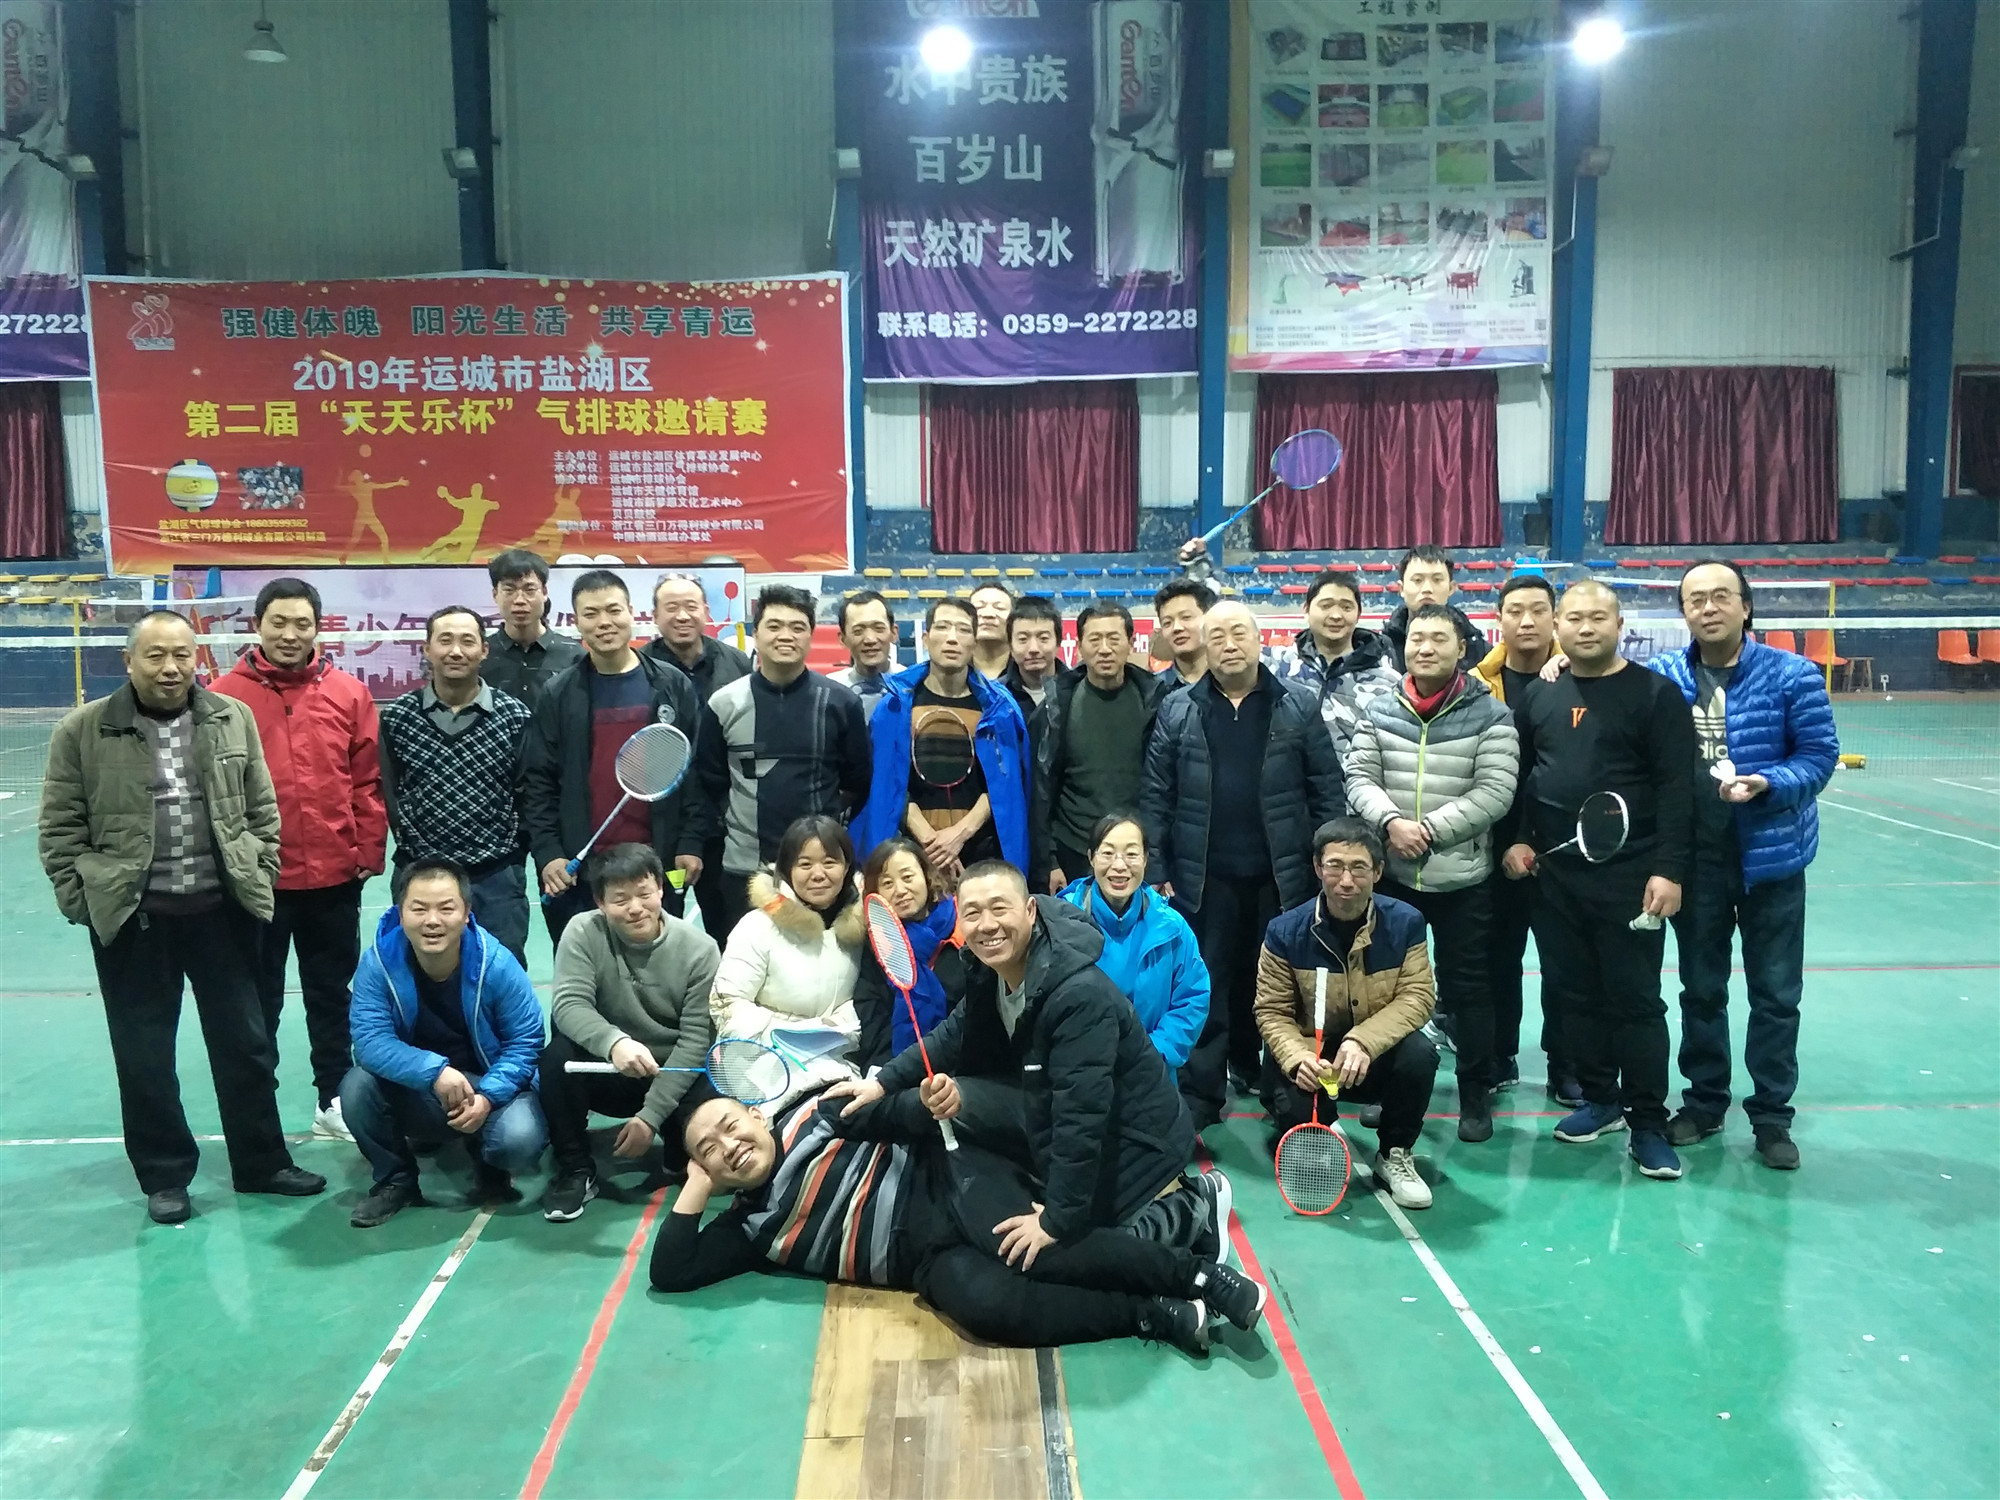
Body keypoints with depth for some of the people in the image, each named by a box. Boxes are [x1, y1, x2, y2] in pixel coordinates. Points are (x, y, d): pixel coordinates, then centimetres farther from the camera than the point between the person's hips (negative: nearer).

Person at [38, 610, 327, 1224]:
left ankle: (261, 1164, 26)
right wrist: (85, 901, -4)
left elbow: (263, 812, 8)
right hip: (132, 918, -2)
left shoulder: (233, 719, 3)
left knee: (246, 1043, 11)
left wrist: (259, 883, 3)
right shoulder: (82, 731, -3)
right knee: (144, 1055, 9)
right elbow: (61, 830, 1)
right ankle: (164, 1177, 25)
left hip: (221, 910, 2)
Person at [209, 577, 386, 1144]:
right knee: (259, 998, 12)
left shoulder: (348, 693, 1)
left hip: (335, 875, 2)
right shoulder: (226, 694, -4)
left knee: (332, 993, 14)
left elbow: (368, 781, 2)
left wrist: (369, 852, -1)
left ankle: (333, 1101, 28)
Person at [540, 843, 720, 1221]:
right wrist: (614, 1042, -47)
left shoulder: (700, 949, -12)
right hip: (605, 1071, 1)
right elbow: (569, 1005, -25)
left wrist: (650, 1115, -21)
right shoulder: (583, 933, -11)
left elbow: (696, 1041, -14)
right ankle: (575, 1170, -10)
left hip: (672, 1079, 0)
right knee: (559, 1055, -30)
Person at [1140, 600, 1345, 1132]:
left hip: (1281, 878, 1)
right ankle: (1197, 1105, 11)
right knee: (1205, 992, 4)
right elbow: (1155, 798, 2)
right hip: (1204, 880, 0)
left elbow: (1327, 791, 3)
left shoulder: (1299, 707, 2)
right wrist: (1156, 873, -3)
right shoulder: (1177, 712, 2)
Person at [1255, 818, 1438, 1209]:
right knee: (1296, 1115, -29)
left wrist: (1363, 1041, -32)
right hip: (1312, 1058, -1)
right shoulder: (1286, 932, -12)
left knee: (1419, 1053, -31)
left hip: (1377, 1059, 1)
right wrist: (1298, 1058, -29)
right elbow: (1273, 1013, -9)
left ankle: (1395, 1154, -4)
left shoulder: (1405, 923, -10)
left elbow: (1416, 997, -16)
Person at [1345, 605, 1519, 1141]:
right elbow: (1359, 778, 1)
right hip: (1390, 874, 3)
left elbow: (1495, 792, -12)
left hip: (1462, 878, -3)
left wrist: (1430, 829, -18)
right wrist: (1390, 822, -17)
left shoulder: (1490, 716, -4)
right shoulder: (1379, 713, 5)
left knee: (1466, 987, 6)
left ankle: (1476, 1095, 21)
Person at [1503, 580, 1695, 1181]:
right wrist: (1518, 838, 5)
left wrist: (1668, 869, -14)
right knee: (1576, 994, 12)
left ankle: (1648, 1122, 11)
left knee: (1635, 1000, 1)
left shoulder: (1654, 693, -5)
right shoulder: (1538, 695, 10)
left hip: (1629, 876, -5)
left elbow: (1676, 787, -9)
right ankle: (1599, 1100, 27)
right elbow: (1517, 775, 17)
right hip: (1553, 875, 5)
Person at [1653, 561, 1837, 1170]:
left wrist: (1767, 784, -24)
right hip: (1693, 860, 2)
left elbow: (1819, 755, -7)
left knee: (1775, 996, 7)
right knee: (1701, 990, 14)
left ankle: (1772, 1115, 21)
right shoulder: (1662, 676, 0)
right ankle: (1705, 1100, 30)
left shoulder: (1792, 675, -7)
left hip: (1771, 857, -2)